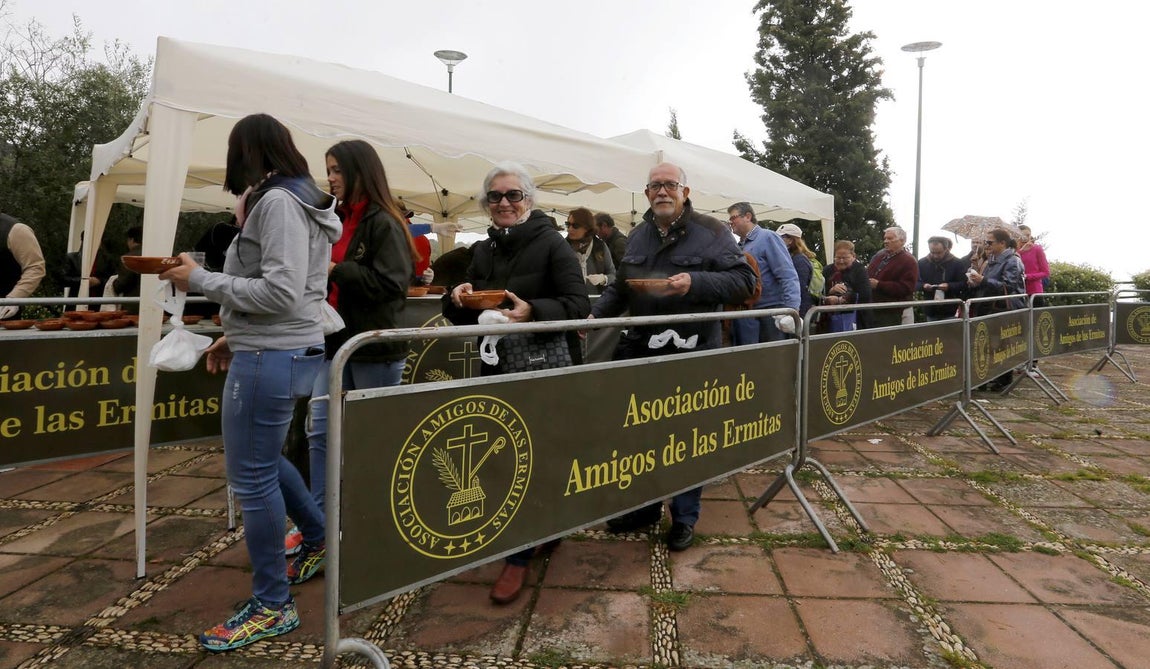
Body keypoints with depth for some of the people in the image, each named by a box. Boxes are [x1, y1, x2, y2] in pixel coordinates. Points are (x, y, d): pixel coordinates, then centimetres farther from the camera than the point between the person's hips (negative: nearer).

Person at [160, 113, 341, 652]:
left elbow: (282, 291, -23)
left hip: (270, 359, -10)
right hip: (285, 350, 10)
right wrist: (236, 337, 18)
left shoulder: (277, 203, -14)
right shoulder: (301, 203, 15)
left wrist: (201, 279, -13)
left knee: (251, 477, 0)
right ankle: (320, 540, 41)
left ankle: (272, 606, 15)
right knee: (259, 460, 26)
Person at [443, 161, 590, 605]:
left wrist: (533, 311, -32)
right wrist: (457, 299, -10)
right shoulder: (482, 251, 9)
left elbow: (578, 305, -16)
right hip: (495, 368, 6)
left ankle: (519, 557, 12)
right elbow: (460, 314, 13)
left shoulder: (552, 245, -9)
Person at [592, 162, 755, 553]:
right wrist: (595, 315, 1)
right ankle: (644, 506, 33)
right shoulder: (637, 236, 13)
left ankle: (685, 517, 25)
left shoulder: (711, 232, -4)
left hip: (692, 356, -5)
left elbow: (743, 281, -11)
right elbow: (619, 288, 18)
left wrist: (695, 283, -24)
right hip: (642, 352, 5)